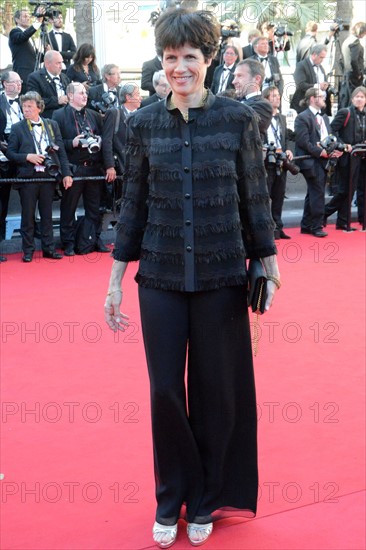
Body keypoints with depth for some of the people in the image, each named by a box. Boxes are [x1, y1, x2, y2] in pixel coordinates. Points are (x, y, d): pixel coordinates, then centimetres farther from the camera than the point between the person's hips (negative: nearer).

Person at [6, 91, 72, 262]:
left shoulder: (52, 125, 8)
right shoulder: (17, 128, 2)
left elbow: (61, 151, 6)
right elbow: (10, 153, 0)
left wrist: (66, 173, -1)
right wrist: (27, 157, -15)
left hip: (48, 176, 2)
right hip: (27, 177, -2)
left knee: (47, 215, 9)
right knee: (28, 215, 4)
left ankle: (49, 248, 17)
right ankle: (28, 251, 12)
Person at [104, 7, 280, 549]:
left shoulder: (238, 118, -3)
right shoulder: (144, 123, 2)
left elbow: (255, 199, 2)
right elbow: (134, 203, 6)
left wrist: (269, 266, 0)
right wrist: (115, 280, 5)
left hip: (221, 275, -1)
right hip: (161, 277, 1)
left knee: (217, 389, 7)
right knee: (166, 389, 5)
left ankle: (207, 501, 27)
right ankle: (171, 498, 25)